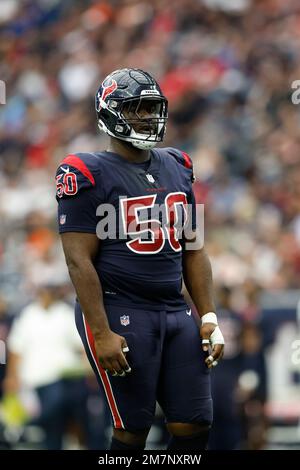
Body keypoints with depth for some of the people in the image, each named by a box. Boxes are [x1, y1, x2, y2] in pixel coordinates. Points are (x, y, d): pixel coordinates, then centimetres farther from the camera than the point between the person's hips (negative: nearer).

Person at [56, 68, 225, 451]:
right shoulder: (89, 175, -7)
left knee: (195, 426, 2)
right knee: (132, 429, -2)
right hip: (119, 312, -6)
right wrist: (102, 333, -17)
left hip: (176, 313, 6)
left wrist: (209, 317, 9)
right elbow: (80, 261, -12)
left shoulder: (177, 168, 13)